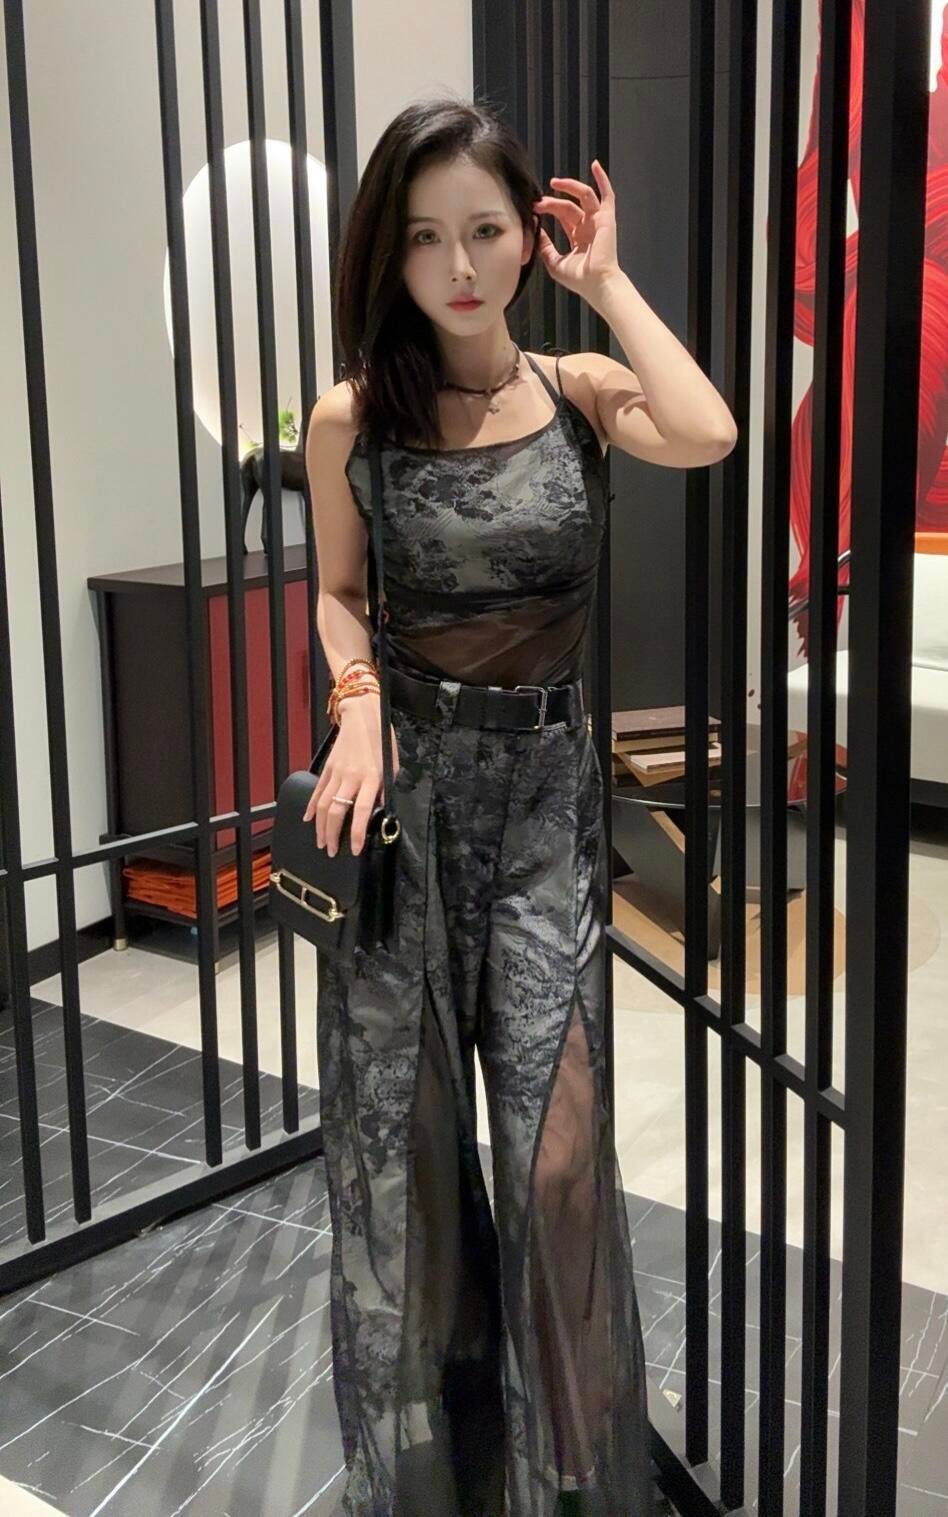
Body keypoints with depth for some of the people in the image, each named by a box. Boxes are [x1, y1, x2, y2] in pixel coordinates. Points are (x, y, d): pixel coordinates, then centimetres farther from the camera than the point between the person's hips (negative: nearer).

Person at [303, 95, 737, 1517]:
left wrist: (606, 281, -9)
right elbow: (340, 595, 8)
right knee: (401, 1139, 8)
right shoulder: (353, 416, -1)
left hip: (544, 787, 0)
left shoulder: (581, 390, 1)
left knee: (559, 1149, -3)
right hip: (406, 782, 0)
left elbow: (708, 437, -19)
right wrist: (360, 710, -11)